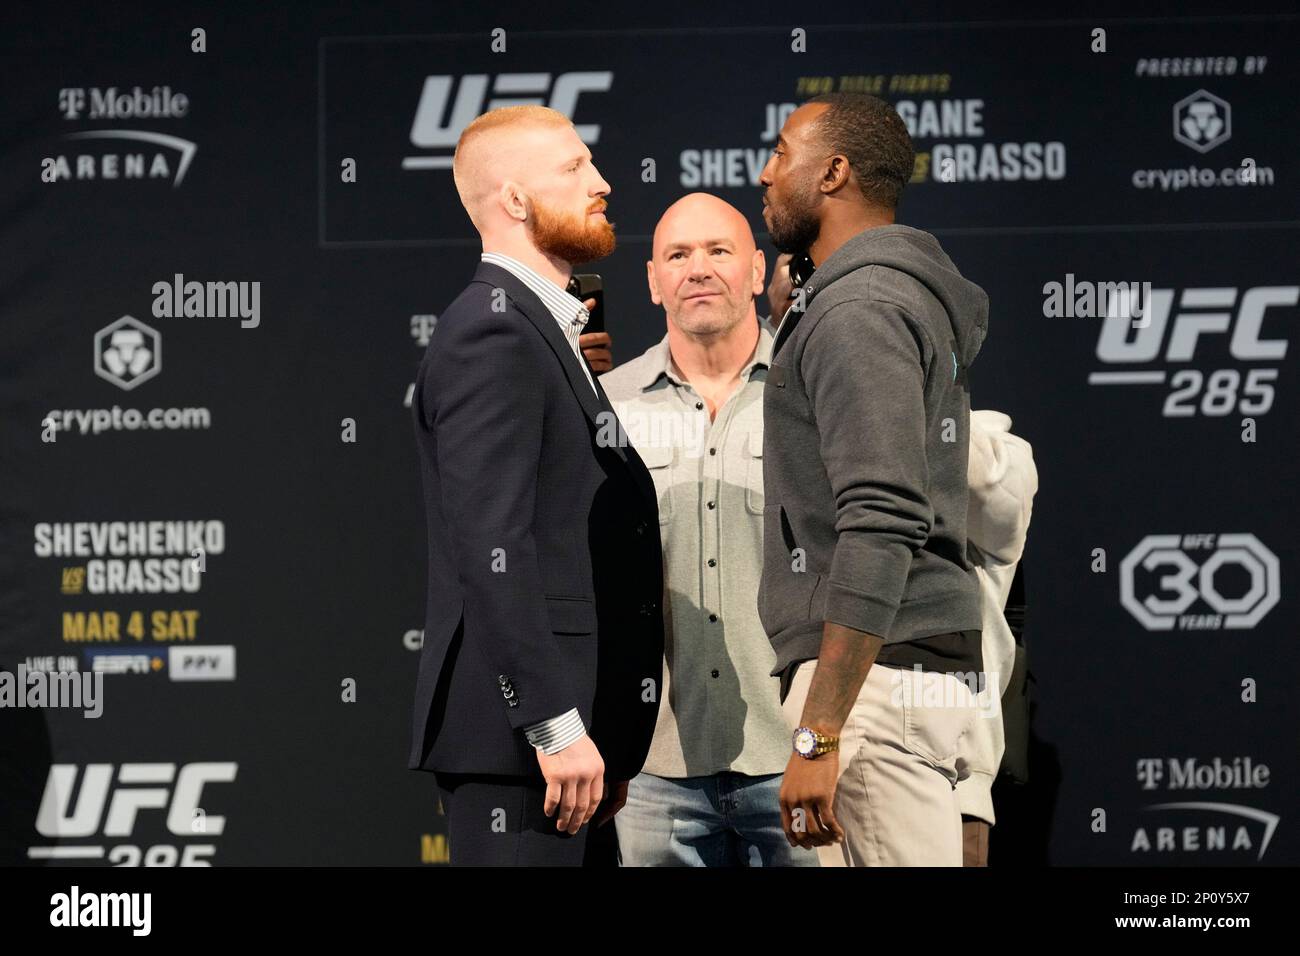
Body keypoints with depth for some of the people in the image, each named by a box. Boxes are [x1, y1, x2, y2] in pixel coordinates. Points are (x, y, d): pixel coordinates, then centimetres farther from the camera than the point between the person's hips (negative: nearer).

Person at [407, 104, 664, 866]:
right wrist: (556, 726, -24)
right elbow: (491, 550, -20)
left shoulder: (541, 332, 22)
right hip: (512, 731, -10)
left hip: (565, 725, 10)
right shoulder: (493, 336, -11)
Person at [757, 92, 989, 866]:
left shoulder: (858, 308, -12)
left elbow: (882, 526, -22)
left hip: (877, 679, -11)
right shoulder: (912, 300, 20)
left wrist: (819, 736, -26)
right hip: (933, 664, 11)